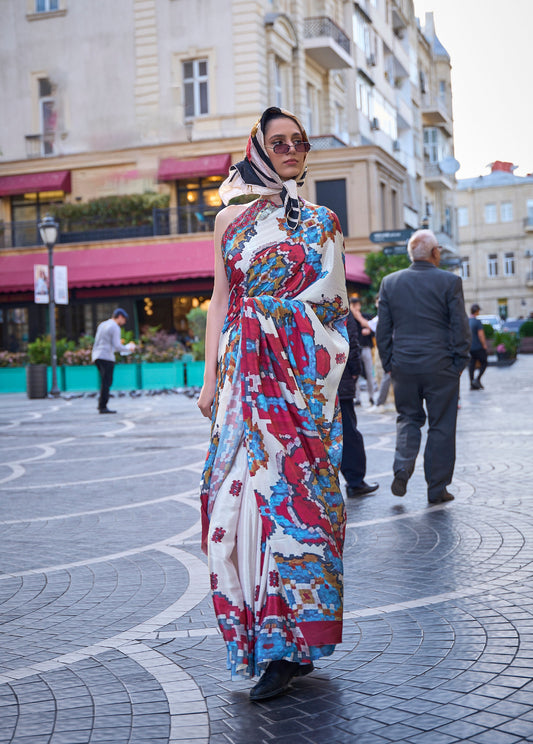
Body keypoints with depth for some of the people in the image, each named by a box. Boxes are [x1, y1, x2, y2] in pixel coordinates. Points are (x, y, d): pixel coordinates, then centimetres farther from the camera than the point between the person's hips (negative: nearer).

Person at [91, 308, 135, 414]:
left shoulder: (102, 325, 18)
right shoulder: (115, 328, -8)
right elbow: (117, 346, -13)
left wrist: (117, 343, 24)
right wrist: (129, 348, 3)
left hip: (96, 356, 8)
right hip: (106, 357, -8)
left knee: (106, 382, 15)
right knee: (106, 382, -6)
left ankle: (101, 404, 11)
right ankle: (103, 407, -8)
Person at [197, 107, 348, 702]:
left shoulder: (321, 222, 11)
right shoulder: (230, 219, 15)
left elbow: (334, 302, 7)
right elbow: (221, 302, 11)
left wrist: (269, 310, -5)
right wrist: (209, 377, 5)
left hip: (302, 369, -2)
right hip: (243, 371, 2)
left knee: (288, 484, -9)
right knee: (242, 486, -5)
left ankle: (286, 643, -4)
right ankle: (280, 639, 3)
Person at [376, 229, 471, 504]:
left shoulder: (390, 282, 3)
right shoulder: (450, 281, -6)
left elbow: (383, 329, 5)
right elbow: (460, 328, -7)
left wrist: (389, 364, 12)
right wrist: (458, 363, 3)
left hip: (403, 366, 3)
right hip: (440, 367, -3)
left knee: (408, 418, 19)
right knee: (441, 426, 7)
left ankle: (402, 469, -3)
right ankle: (437, 489, 11)